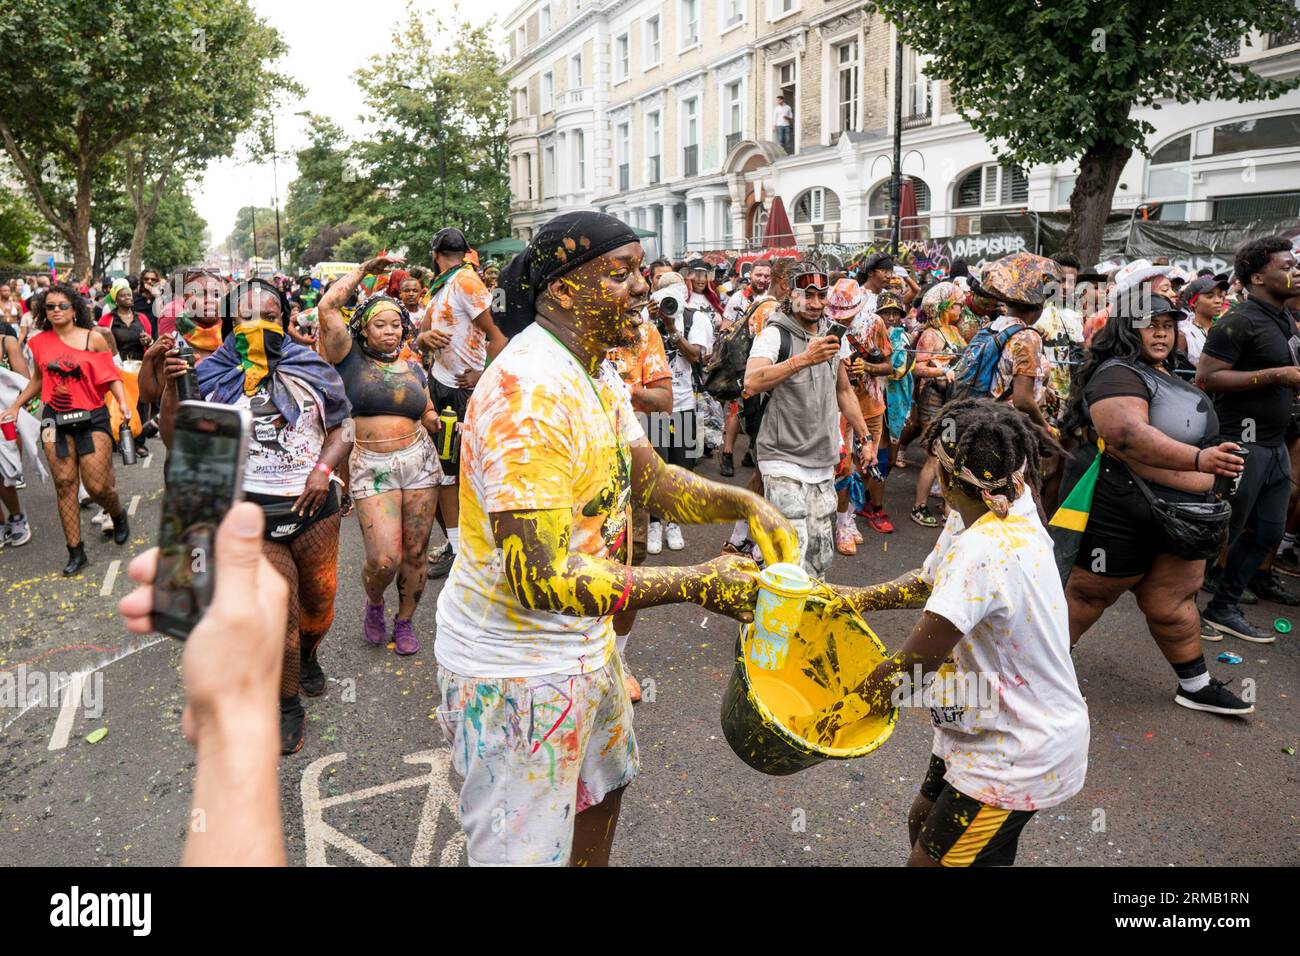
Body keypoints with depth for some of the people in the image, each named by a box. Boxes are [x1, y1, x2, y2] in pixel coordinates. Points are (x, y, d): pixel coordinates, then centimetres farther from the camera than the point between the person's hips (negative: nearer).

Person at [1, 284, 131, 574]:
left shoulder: (94, 339, -4)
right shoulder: (39, 342, 6)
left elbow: (111, 376, -1)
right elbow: (38, 380, 19)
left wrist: (123, 402, -17)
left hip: (92, 417, -3)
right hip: (56, 419, 3)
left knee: (97, 486, -9)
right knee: (64, 484, 2)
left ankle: (118, 515, 28)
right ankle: (76, 552, 9)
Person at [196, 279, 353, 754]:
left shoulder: (309, 367, 3)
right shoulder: (212, 374, 0)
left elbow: (341, 429, 9)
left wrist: (323, 469, -9)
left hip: (312, 503, 2)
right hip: (252, 513, -2)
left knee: (318, 598, 14)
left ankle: (308, 657, 49)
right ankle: (288, 707, 19)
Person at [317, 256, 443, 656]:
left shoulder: (413, 368, 13)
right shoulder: (350, 358, 2)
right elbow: (327, 308, -9)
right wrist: (364, 270, 0)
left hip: (419, 462, 4)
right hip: (370, 469, -3)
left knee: (415, 553, 6)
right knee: (385, 559, -11)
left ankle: (404, 621, 26)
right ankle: (374, 604, 22)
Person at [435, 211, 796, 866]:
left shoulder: (598, 376, 4)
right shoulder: (528, 392, -29)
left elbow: (651, 481, 8)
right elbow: (539, 580, -34)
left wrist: (742, 503, -10)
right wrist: (692, 584, -31)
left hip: (581, 642, 10)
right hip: (517, 669, -10)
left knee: (605, 779, 31)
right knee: (523, 851, 9)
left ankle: (593, 862, 56)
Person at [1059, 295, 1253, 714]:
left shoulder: (1165, 375, 15)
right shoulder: (1118, 375, -18)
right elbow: (1127, 434, -35)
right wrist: (1197, 459, -42)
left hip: (1178, 517, 9)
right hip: (1124, 516, -9)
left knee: (1173, 603, 17)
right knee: (1087, 596, 3)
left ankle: (1196, 686, 28)